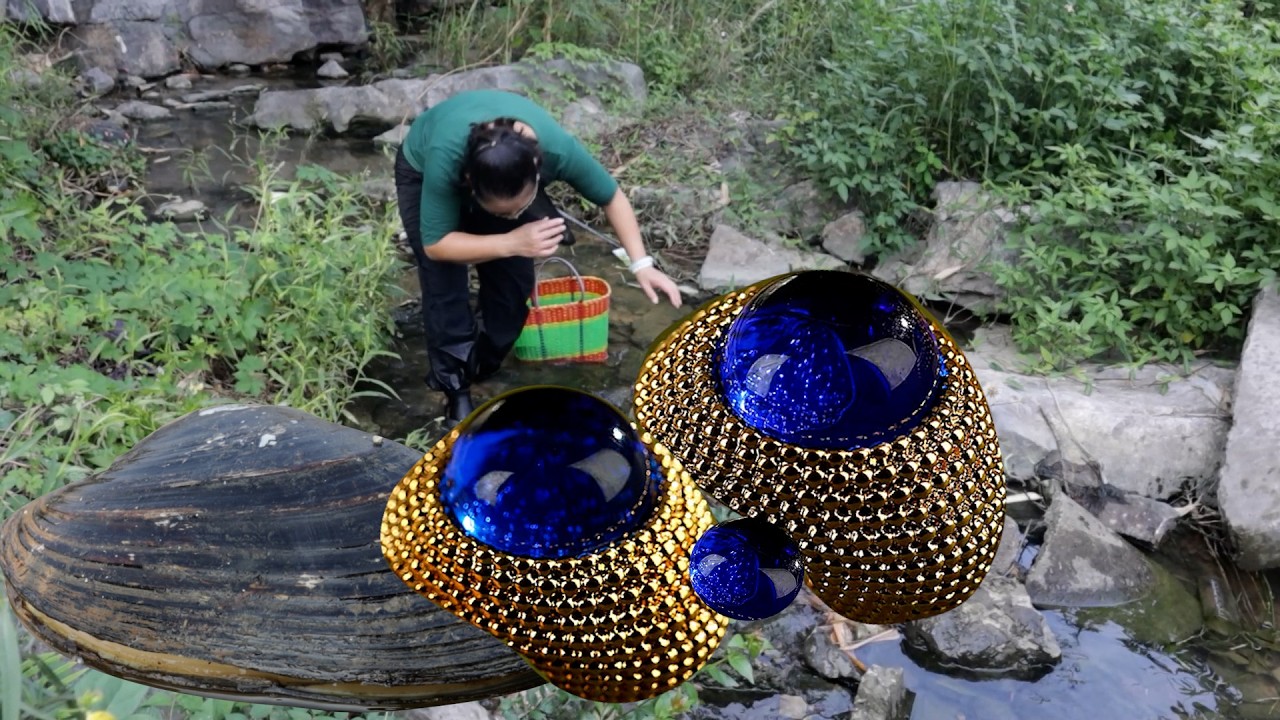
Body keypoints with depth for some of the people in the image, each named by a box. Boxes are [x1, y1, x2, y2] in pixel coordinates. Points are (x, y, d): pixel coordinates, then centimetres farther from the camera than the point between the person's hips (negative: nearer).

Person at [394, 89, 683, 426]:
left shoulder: (557, 147, -38)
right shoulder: (445, 158, -45)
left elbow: (612, 196, -20)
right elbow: (435, 244, -33)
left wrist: (641, 264, -29)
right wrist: (512, 242, -46)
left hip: (508, 175, 3)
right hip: (423, 172, -2)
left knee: (514, 281, -4)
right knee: (445, 288, -14)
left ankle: (484, 370, 19)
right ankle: (457, 390, 2)